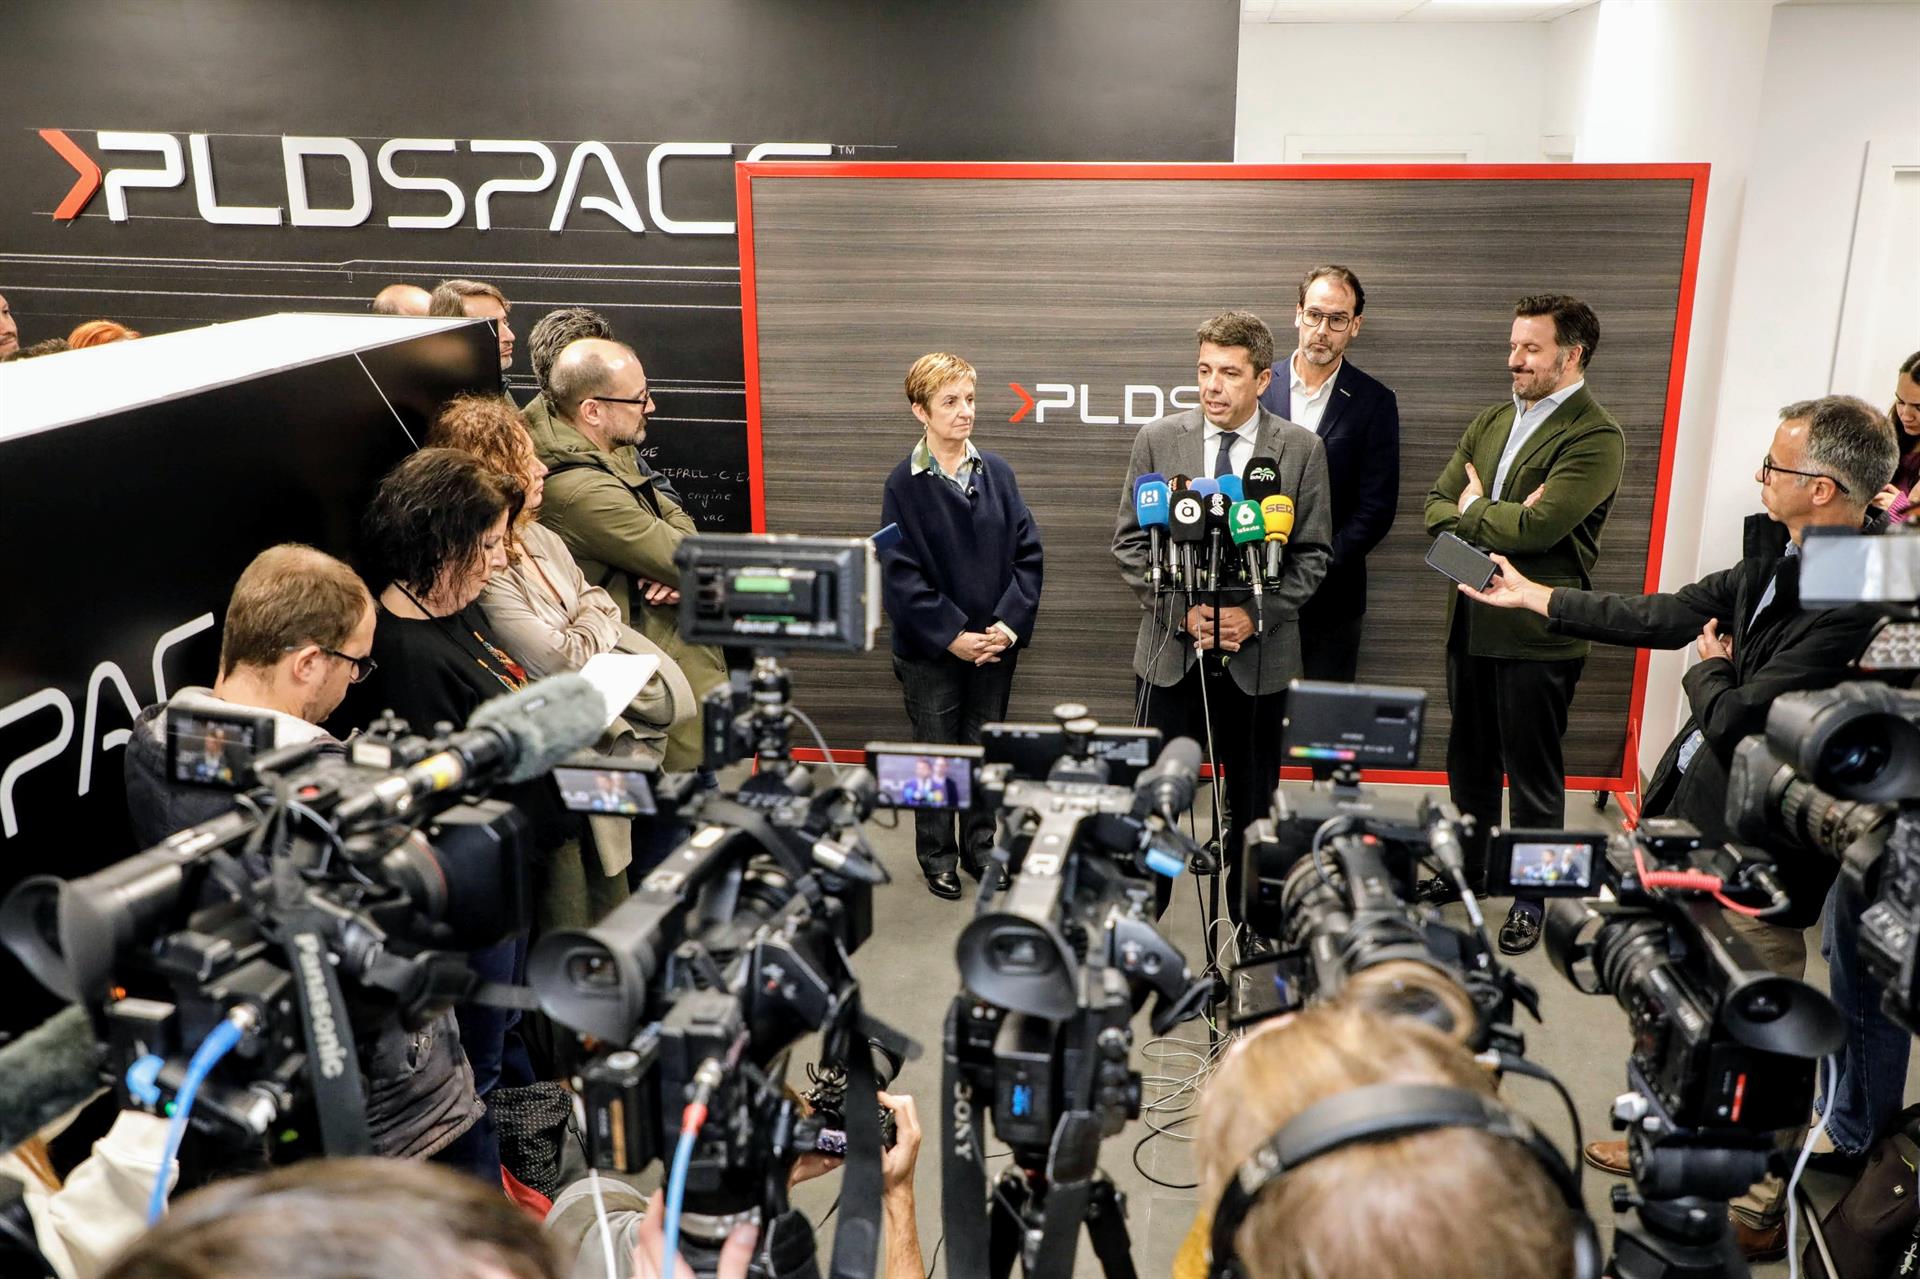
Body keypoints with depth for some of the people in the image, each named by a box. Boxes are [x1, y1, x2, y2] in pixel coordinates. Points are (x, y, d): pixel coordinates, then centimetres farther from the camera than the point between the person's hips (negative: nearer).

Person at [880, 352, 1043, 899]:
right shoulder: (904, 484, -9)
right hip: (930, 649, -3)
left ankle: (979, 847, 33)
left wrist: (1010, 623, -11)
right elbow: (900, 576, -12)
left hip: (995, 643, 3)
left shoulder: (997, 472, -1)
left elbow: (1028, 553, -1)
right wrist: (953, 636, -16)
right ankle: (938, 856, 28)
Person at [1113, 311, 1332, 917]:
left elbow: (1313, 554, 0)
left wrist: (1255, 615, -13)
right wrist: (1184, 612, -11)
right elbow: (1130, 543, 1)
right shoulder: (1157, 439, 0)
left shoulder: (1302, 449, -1)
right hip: (1172, 646, 0)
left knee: (1252, 802, 12)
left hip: (1259, 652, 0)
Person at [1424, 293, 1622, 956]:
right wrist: (1502, 520, -14)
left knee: (1532, 773, 8)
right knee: (1470, 757, 20)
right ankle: (1469, 866, 38)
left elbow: (1539, 526, -25)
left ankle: (1531, 896, 24)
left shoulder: (1595, 438, -13)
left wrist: (1470, 510, -8)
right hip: (1471, 622, 7)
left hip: (1536, 633, -7)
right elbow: (1437, 508, 4)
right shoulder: (1489, 423, 10)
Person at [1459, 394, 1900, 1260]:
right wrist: (1534, 598, 16)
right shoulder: (1777, 558, 0)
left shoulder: (1849, 605, -28)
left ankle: (1766, 1208, 30)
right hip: (1697, 819, 9)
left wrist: (1709, 669, -4)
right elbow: (1670, 615, 11)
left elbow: (1734, 724, -26)